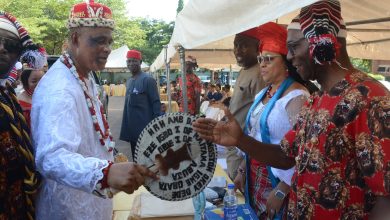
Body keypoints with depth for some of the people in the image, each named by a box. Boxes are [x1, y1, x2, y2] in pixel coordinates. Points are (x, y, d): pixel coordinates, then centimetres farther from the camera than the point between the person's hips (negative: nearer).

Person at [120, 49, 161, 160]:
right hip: (132, 128, 8)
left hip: (145, 128, -8)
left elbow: (156, 103, -12)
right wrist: (126, 125, 15)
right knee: (135, 157, 15)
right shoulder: (129, 81, 14)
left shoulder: (148, 80, -10)